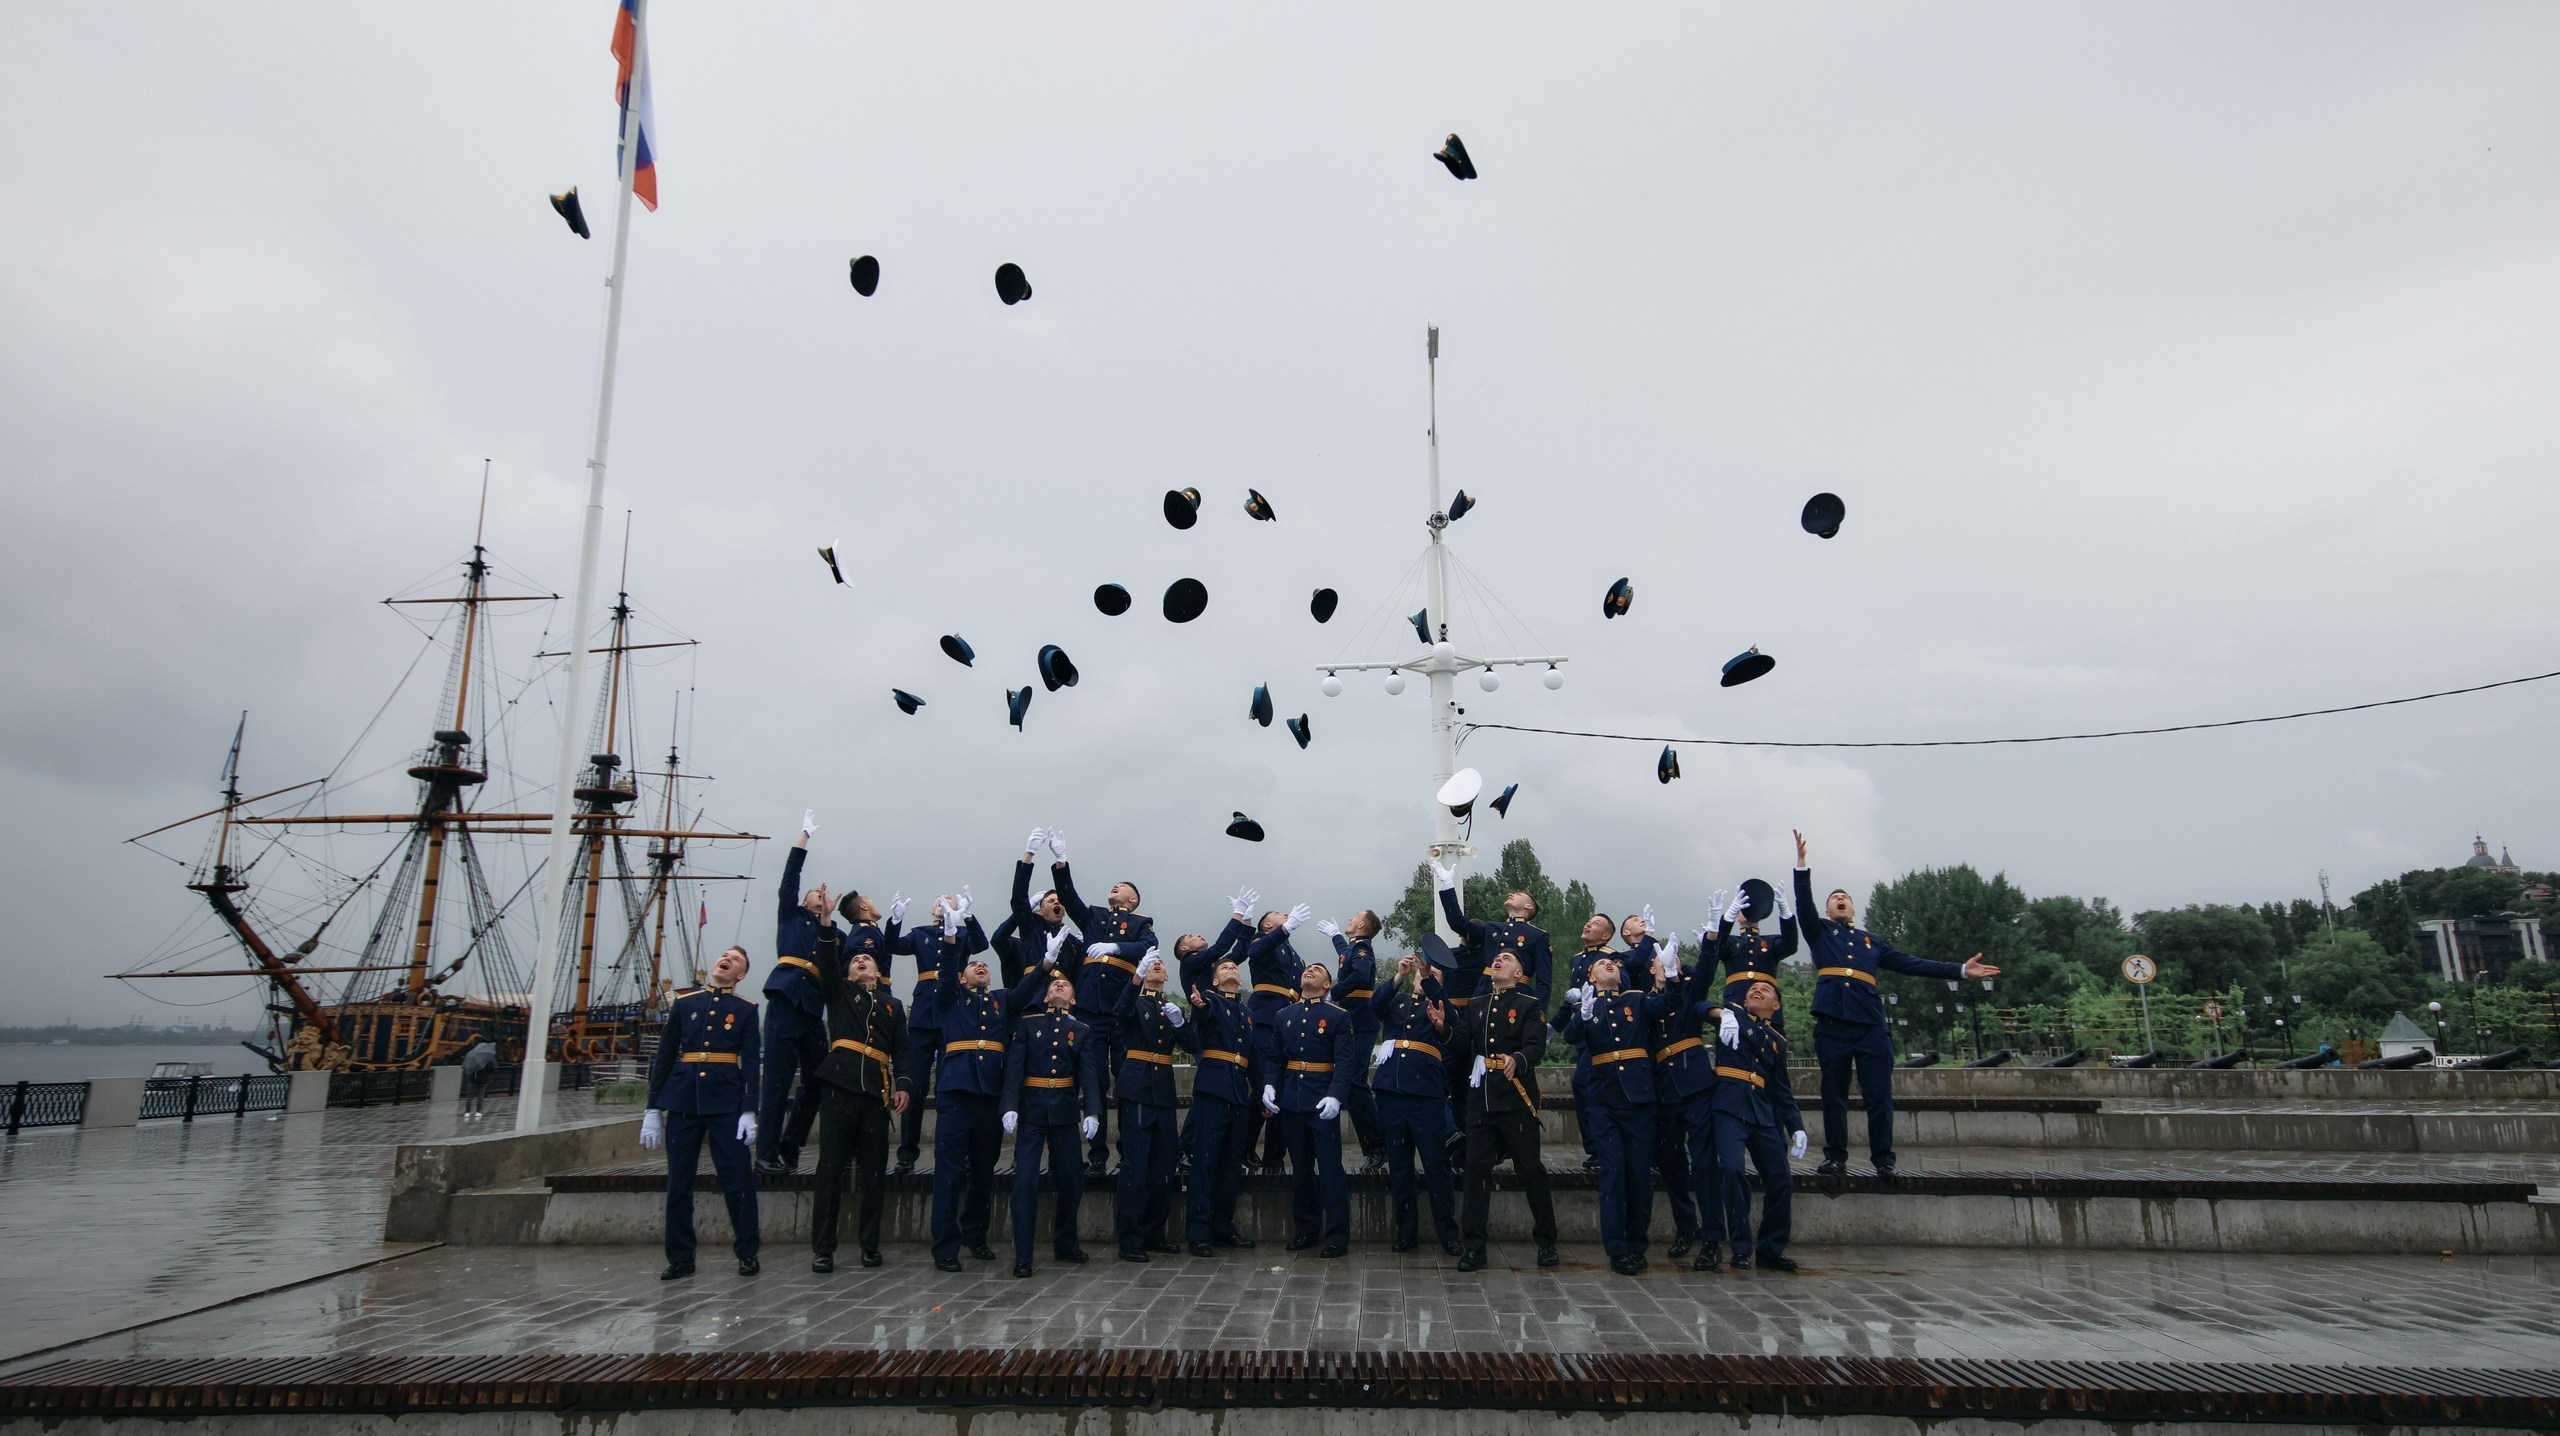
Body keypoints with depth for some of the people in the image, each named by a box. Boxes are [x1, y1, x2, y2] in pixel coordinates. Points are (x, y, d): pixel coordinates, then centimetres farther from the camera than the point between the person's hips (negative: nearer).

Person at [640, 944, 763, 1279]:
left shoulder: (746, 1010, 6)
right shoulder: (684, 1003, 10)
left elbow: (751, 1063, 1)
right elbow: (664, 1057, 10)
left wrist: (749, 1111, -9)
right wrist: (653, 1108, 5)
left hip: (727, 1102, -2)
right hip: (683, 1100, 2)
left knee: (737, 1178, -2)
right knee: (678, 1182, 5)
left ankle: (747, 1253, 9)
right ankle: (680, 1257, 16)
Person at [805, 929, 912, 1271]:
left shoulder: (892, 1004, 20)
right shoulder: (840, 993, 15)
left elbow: (901, 1050, 12)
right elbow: (827, 962, -2)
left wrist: (904, 1085, -3)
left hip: (876, 1093, 2)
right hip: (839, 1087, -2)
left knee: (874, 1172, 4)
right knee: (830, 1169, -2)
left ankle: (870, 1245, 14)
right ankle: (822, 1249, 3)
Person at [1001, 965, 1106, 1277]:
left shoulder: (1083, 1031, 9)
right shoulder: (1028, 1024, 5)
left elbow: (1089, 1073, -2)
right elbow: (1014, 1066, -4)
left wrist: (1092, 1112, -16)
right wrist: (1010, 1107, -17)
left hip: (1065, 1109, 2)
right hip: (1031, 1108, -2)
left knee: (1072, 1178, 7)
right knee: (1026, 1179, -7)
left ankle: (1065, 1242, 26)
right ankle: (1022, 1255, -2)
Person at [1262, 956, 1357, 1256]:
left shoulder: (1338, 1016, -2)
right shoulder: (1284, 1015, 11)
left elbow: (1345, 1060, -10)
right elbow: (1274, 1057, 10)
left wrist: (1335, 1096, -23)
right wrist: (1269, 1086, -7)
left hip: (1323, 1102, -4)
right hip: (1291, 1101, 4)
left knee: (1330, 1167, -3)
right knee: (1300, 1167, 12)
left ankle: (1337, 1235, 3)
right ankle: (1307, 1228, 23)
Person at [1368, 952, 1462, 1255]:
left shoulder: (1440, 1002, 13)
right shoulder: (1396, 1000, 18)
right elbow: (1375, 1006, -4)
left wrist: (1433, 993, -28)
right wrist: (1399, 976, -19)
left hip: (1426, 1090, -3)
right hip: (1391, 1089, 3)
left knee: (1435, 1162, -4)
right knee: (1398, 1164, 7)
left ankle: (1448, 1232, 5)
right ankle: (1406, 1231, 16)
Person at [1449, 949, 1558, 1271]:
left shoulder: (1530, 1005, 1)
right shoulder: (1476, 1007, 17)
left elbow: (1536, 1046, -13)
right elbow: (1460, 1045, 9)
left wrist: (1517, 1060, -33)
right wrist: (1444, 1026, -9)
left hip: (1516, 1099, -4)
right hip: (1480, 1098, 4)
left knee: (1530, 1169, 2)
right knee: (1477, 1169, 3)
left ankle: (1547, 1242, 17)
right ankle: (1473, 1245, 10)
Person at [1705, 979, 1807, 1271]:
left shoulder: (1777, 1040, 20)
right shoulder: (1733, 1013, 10)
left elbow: (1782, 1090, 21)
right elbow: (1696, 1005, -4)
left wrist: (1797, 1127, 9)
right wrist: (1721, 1013, -22)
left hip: (1764, 1114, 5)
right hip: (1730, 1107, -5)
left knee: (1782, 1181, 1)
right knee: (1731, 1168, -21)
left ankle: (1771, 1248, 19)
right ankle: (1742, 1247, -9)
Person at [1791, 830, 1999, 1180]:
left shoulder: (1872, 941, 25)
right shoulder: (1820, 932, 17)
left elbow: (1911, 964, 22)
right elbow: (1803, 904, 1)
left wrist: (1960, 969, 15)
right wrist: (1801, 864, -11)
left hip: (1871, 1025, 2)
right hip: (1832, 1024, -2)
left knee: (1879, 1094, -2)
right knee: (1834, 1093, 2)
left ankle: (1883, 1161, 6)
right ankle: (1835, 1157, 9)